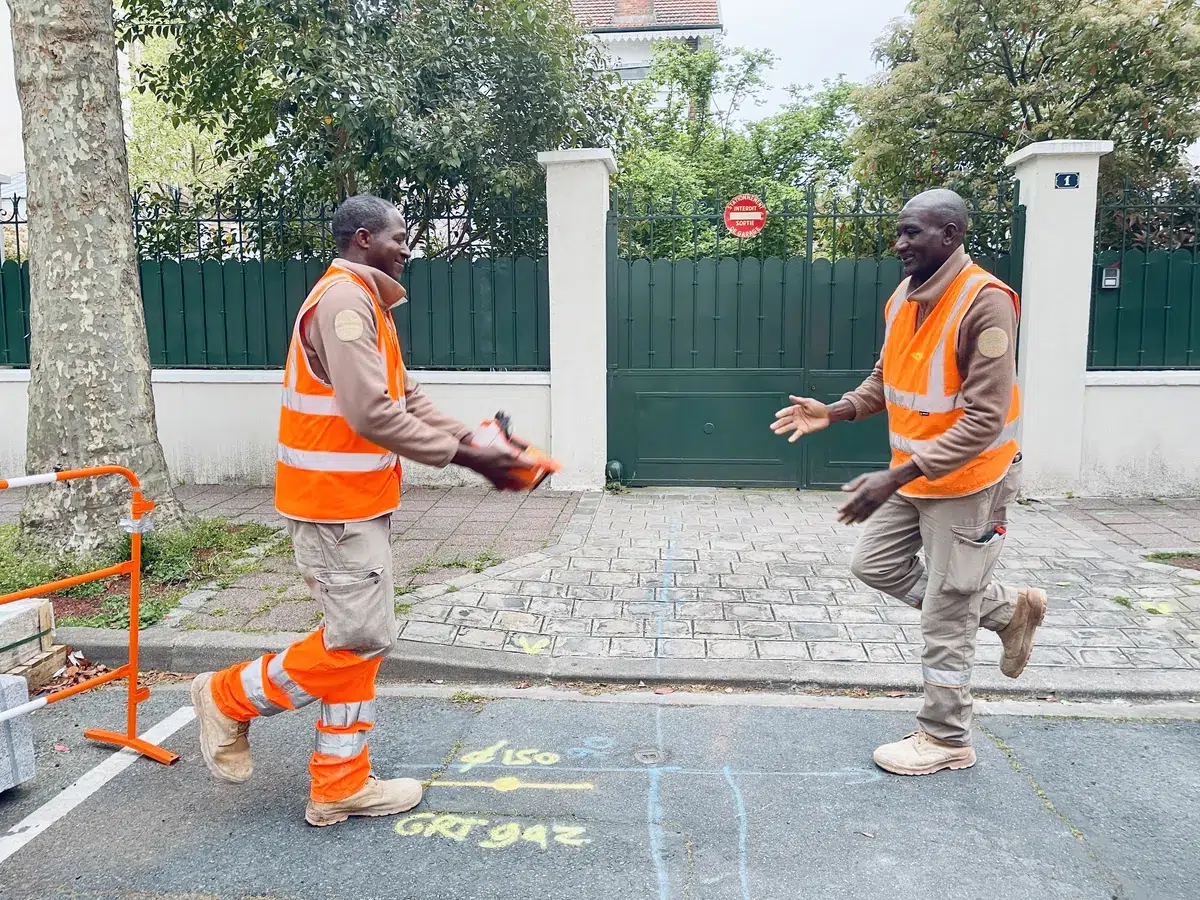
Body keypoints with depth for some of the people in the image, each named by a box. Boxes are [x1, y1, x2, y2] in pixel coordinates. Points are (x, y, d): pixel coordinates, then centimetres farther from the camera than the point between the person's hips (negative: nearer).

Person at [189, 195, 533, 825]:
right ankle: (230, 697, 18)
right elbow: (372, 413, -26)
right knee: (361, 638, -3)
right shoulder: (343, 300, -16)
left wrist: (474, 443, 1)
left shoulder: (365, 304, 17)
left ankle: (341, 787, 23)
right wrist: (463, 457, -20)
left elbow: (406, 397, 13)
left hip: (358, 501, 11)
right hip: (334, 503, -11)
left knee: (362, 640, 13)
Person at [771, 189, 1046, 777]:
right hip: (914, 476, 8)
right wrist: (833, 412, -5)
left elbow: (985, 420, -28)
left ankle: (946, 740, 23)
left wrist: (896, 476, -33)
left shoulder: (985, 303, -24)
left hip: (968, 481, -8)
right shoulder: (903, 297, 1)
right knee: (873, 565, 17)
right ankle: (1007, 608, 30)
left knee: (945, 618, 2)